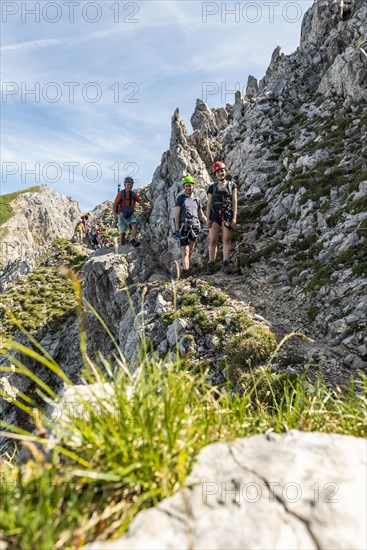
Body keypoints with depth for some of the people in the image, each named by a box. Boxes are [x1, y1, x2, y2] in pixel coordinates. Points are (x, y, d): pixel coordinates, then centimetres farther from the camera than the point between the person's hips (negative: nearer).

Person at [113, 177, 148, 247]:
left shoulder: (133, 194, 5)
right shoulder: (120, 193, -8)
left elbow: (140, 201, -6)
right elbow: (115, 204, -11)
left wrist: (145, 207, -28)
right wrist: (114, 214, -25)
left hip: (130, 215, 3)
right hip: (122, 215, -3)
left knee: (134, 225, -26)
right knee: (122, 233, -2)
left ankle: (133, 240, -38)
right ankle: (122, 247, 10)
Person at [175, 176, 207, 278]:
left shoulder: (197, 199, 13)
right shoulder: (180, 198, 1)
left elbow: (201, 215, 18)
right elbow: (176, 215, -4)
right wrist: (177, 230, -12)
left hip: (194, 226, 4)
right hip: (184, 226, -4)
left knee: (191, 249, 9)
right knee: (185, 250, -10)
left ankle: (185, 264, 25)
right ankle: (186, 270, -14)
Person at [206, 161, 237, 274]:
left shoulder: (231, 185, 9)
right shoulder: (212, 187, 12)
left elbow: (234, 202, 3)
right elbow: (209, 204, 8)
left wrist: (234, 217, -6)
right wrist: (208, 219, -1)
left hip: (227, 214, -1)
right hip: (215, 214, 1)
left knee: (227, 240, -6)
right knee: (212, 241, -4)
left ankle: (225, 264, -7)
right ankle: (211, 264, -2)